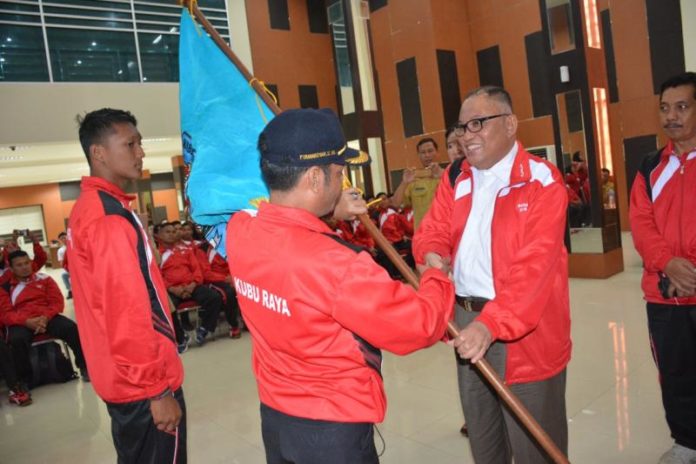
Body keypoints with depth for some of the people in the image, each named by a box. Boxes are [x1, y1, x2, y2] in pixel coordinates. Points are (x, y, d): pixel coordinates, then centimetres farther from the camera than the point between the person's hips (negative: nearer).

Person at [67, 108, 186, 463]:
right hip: (143, 383, -9)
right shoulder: (110, 216, -21)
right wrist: (158, 389, -19)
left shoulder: (85, 208, 9)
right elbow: (129, 312, -25)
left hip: (121, 376, 9)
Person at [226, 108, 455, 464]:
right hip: (332, 427, -6)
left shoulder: (239, 230, -11)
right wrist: (437, 279, -3)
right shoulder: (332, 264, -33)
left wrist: (330, 214, 7)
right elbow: (417, 325, -22)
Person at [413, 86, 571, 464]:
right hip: (465, 320, 6)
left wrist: (492, 323, -32)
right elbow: (433, 231, 6)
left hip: (523, 328, -6)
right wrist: (432, 256, -19)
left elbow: (534, 266, -22)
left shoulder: (541, 180, -13)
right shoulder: (454, 178, 8)